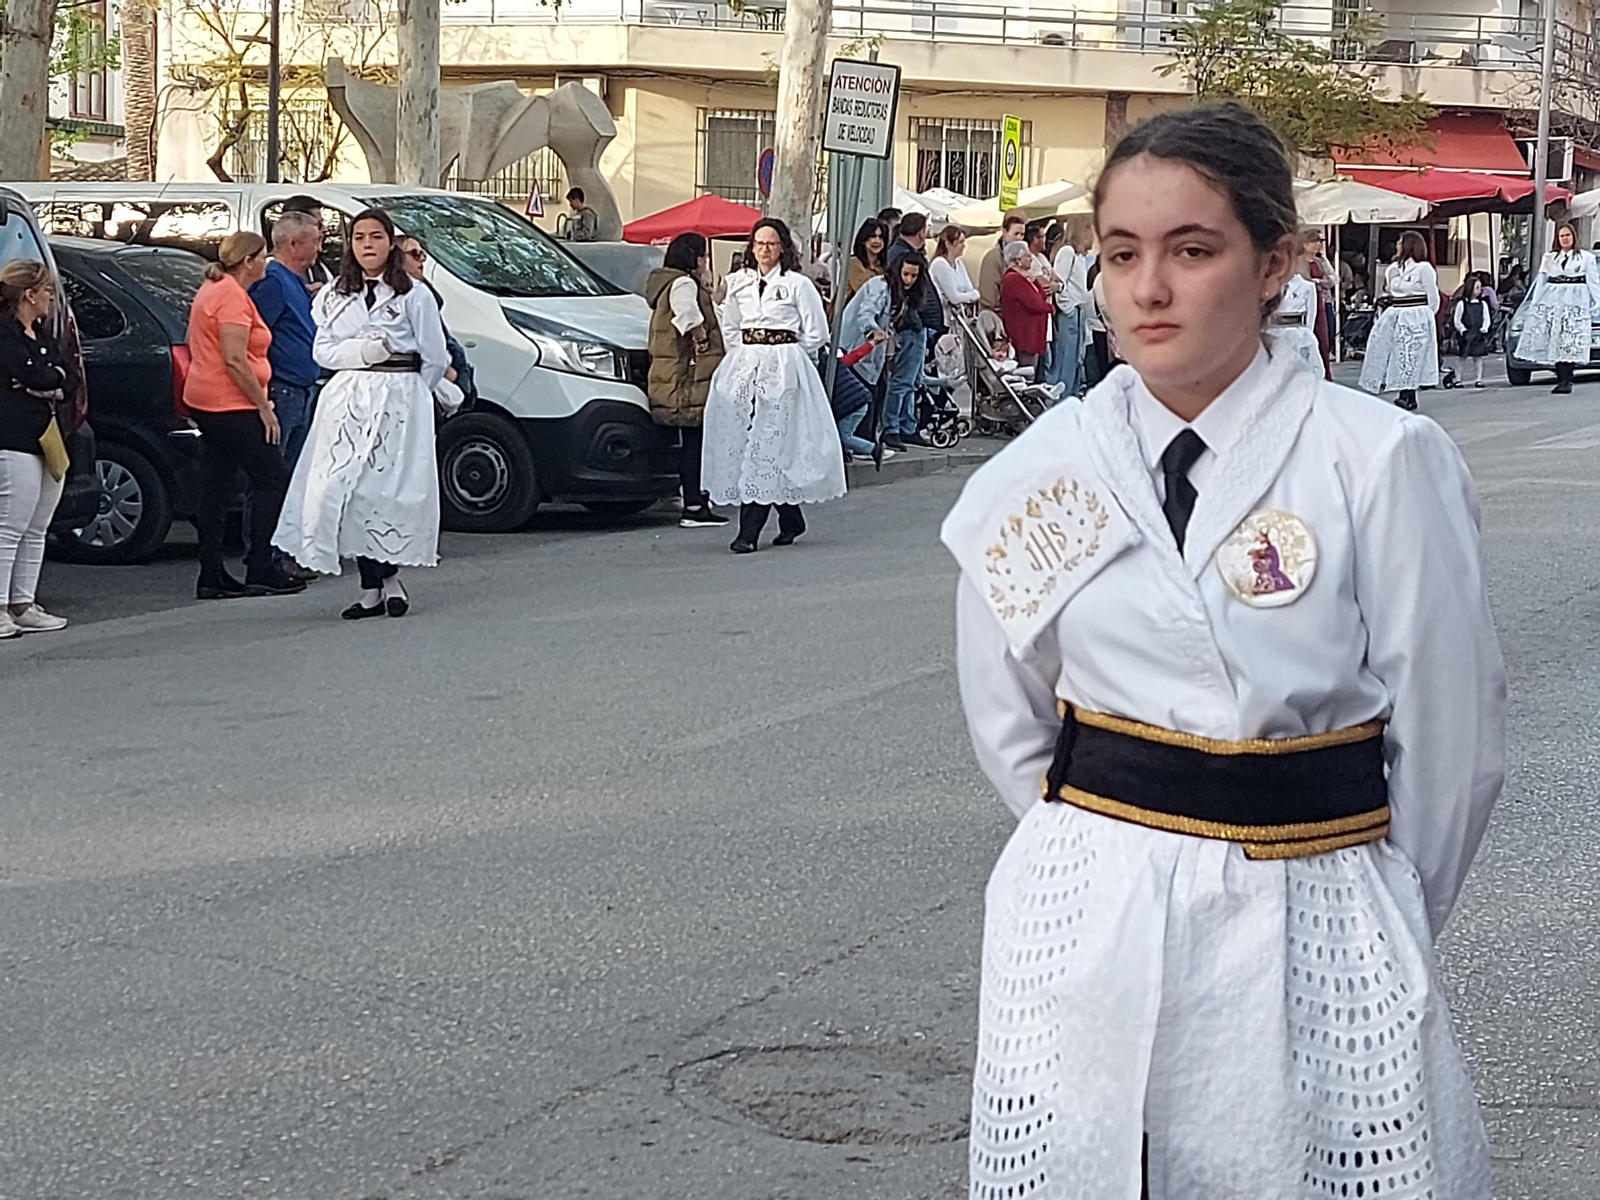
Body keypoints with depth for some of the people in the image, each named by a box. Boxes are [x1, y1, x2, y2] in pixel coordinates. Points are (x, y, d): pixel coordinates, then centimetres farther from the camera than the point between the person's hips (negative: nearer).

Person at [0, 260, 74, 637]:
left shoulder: (41, 334, 19)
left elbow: (70, 374, 12)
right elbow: (34, 374, -19)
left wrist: (51, 382, -9)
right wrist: (54, 376, 1)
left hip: (50, 442, 10)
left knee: (36, 532, 11)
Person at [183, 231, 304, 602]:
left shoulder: (211, 290, 17)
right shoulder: (232, 296, -15)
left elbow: (199, 350, 26)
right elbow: (235, 360, -21)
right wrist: (264, 407, -16)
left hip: (205, 403, 10)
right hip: (231, 405, -10)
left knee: (215, 488, 8)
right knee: (274, 480, -3)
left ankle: (212, 577, 8)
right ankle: (261, 570, -3)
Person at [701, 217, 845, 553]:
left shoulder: (797, 284, -1)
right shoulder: (738, 283, 12)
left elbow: (816, 333, 0)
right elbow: (729, 326, 23)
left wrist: (783, 356, 3)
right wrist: (748, 352, 12)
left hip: (784, 371, -5)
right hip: (744, 368, 5)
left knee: (769, 441, -11)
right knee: (742, 439, 0)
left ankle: (750, 531, -15)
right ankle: (790, 520, 12)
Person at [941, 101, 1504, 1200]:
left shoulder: (1385, 464, -9)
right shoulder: (1042, 470, 2)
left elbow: (1451, 739, -1)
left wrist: (1381, 923, 8)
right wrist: (1110, 847, 12)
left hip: (1310, 938, -2)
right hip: (1086, 931, 3)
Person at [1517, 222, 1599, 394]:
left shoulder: (1586, 257, 10)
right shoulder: (1549, 258, 18)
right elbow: (1541, 282, 17)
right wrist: (1535, 304, 11)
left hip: (1575, 302, -3)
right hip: (1552, 301, 3)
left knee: (1569, 342, -12)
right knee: (1554, 341, -5)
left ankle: (1565, 381, -15)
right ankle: (1562, 379, -3)